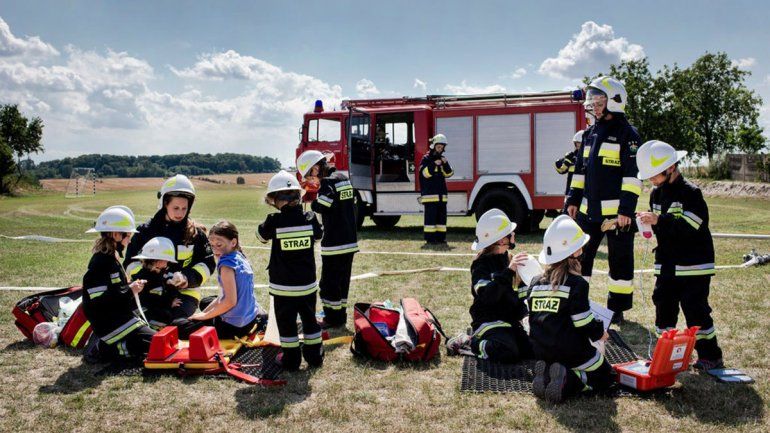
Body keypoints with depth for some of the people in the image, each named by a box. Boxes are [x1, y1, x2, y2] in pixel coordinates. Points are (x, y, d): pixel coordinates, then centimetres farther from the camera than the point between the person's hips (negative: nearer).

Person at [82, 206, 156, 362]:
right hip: (109, 323, -10)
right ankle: (102, 349, -7)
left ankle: (101, 341, 13)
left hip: (120, 316, 10)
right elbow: (99, 301, -25)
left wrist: (132, 287, 7)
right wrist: (129, 292, -18)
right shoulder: (101, 263, -18)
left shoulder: (111, 258, 13)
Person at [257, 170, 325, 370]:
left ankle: (291, 359, 16)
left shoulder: (274, 221, -15)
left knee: (286, 322, 10)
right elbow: (318, 236, 12)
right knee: (309, 318, 17)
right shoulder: (310, 218, -8)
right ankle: (314, 355, 26)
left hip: (283, 285, -3)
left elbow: (261, 236, 5)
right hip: (307, 283, 3)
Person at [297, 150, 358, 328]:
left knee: (329, 281, 2)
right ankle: (341, 316, 23)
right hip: (350, 240, 9)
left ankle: (332, 318, 8)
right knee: (343, 280, 15)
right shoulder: (344, 178, 12)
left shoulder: (328, 182, -15)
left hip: (334, 243, -9)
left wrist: (313, 202, -6)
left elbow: (320, 207, -24)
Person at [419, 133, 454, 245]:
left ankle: (441, 237, 12)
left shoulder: (442, 159, 16)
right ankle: (430, 238, -6)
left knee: (441, 215, 7)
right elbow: (425, 173, -14)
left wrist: (446, 164, -8)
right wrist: (434, 164, -24)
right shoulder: (426, 158, -2)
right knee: (430, 215, -8)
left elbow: (449, 174, 7)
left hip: (441, 193, 6)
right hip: (429, 193, -6)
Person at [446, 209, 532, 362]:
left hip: (511, 319, 8)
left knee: (532, 349, -13)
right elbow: (488, 295, -29)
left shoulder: (507, 259, 13)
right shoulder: (481, 265, -12)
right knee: (507, 352, -30)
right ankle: (467, 343, -6)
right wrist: (508, 271, -35)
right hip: (488, 320, -8)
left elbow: (517, 293, 23)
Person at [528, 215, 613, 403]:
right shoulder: (576, 283, -14)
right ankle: (567, 381, -13)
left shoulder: (536, 283, 6)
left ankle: (546, 374, -2)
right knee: (604, 376, 14)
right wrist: (599, 333, 8)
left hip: (542, 354, 6)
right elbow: (584, 322, -13)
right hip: (571, 352, -6)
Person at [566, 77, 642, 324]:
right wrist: (573, 199, 13)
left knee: (619, 259, 4)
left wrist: (627, 209, -18)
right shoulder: (590, 133, 14)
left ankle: (617, 308, 15)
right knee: (580, 255, 11)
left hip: (616, 212, -6)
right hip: (589, 209, 7)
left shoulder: (627, 134, -6)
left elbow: (632, 175, -12)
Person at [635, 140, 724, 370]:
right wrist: (645, 221, -2)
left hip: (693, 266, -7)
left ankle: (711, 357, 12)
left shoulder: (690, 192, -13)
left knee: (696, 311, -3)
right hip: (666, 264, 7)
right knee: (664, 307, 10)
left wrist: (659, 220, -31)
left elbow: (691, 226, -24)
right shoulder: (656, 194, 10)